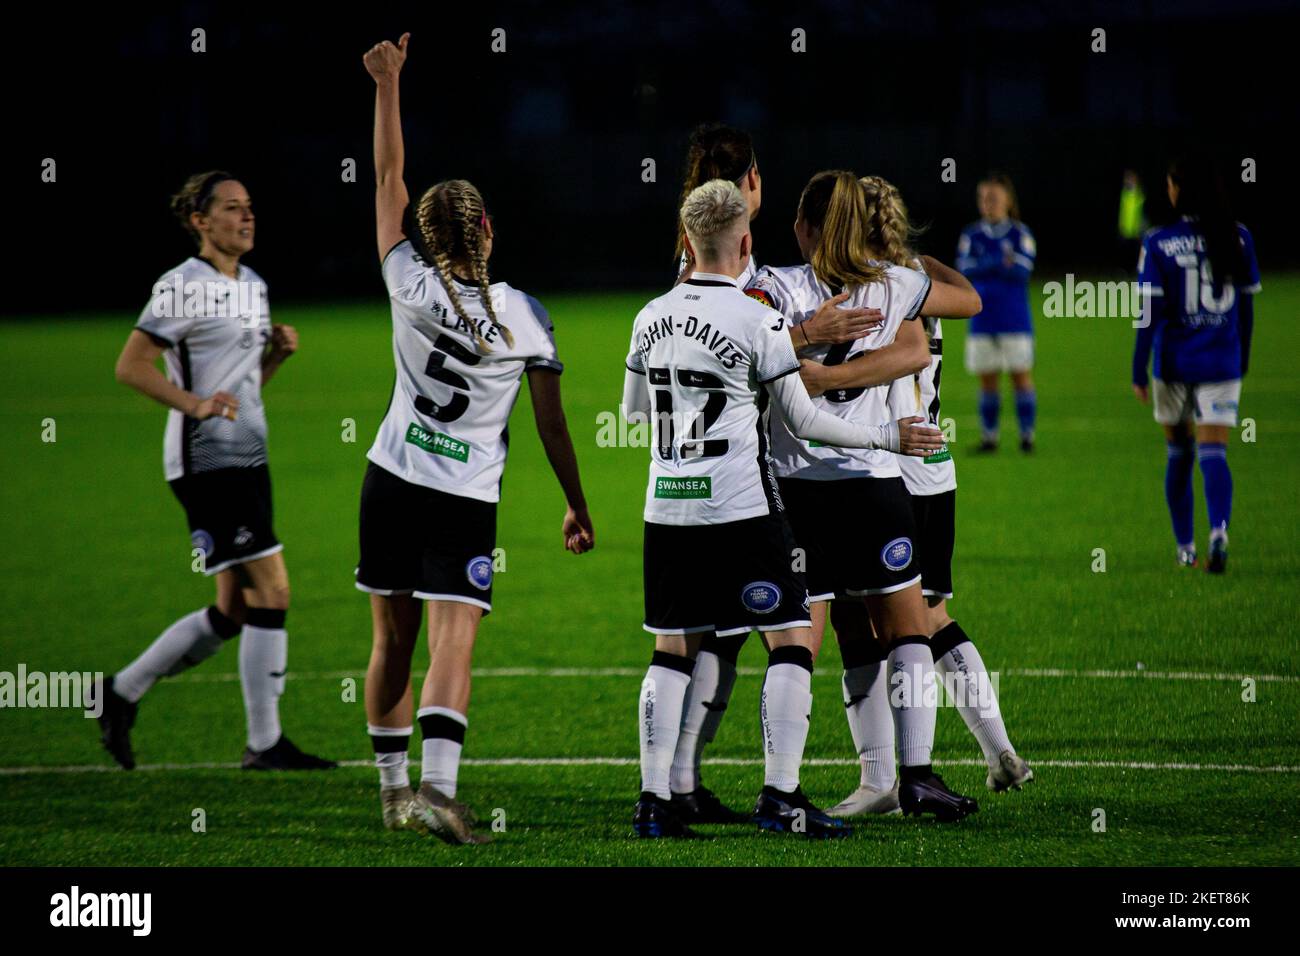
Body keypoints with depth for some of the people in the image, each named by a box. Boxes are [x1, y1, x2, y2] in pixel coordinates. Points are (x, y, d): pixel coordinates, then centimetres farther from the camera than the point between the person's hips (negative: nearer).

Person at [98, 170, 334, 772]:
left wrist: (279, 352, 5)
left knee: (234, 613, 10)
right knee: (271, 591, -12)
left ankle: (122, 694, 22)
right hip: (207, 462, -9)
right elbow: (130, 366, -14)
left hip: (248, 461, 9)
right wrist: (194, 402, -25)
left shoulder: (253, 286, 16)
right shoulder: (184, 286, -10)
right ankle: (264, 743, -5)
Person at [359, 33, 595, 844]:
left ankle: (393, 787, 20)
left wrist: (388, 86, 9)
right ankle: (438, 787, -27)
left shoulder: (412, 286, -6)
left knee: (393, 642, 12)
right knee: (453, 647, -9)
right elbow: (553, 424, -1)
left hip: (392, 483, 2)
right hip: (467, 503, -2)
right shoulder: (526, 316, -6)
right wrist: (578, 505, 10)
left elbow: (389, 183, 4)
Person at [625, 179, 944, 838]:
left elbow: (633, 409, 21)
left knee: (673, 650, 10)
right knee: (790, 641, 0)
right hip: (740, 507, -6)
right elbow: (802, 420, -5)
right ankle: (780, 795, -7)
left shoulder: (652, 318, 7)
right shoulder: (757, 321, -9)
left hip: (667, 507, 6)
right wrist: (886, 436, 6)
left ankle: (654, 801, 6)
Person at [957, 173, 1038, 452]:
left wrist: (986, 267, -17)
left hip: (1015, 321, -2)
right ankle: (988, 436, 12)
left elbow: (1022, 270, -13)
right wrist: (1001, 263, -19)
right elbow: (965, 269, -8)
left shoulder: (1020, 234, 0)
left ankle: (1027, 434, 4)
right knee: (987, 380, 4)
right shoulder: (971, 235, 6)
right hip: (983, 321, 2)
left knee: (1021, 376, -2)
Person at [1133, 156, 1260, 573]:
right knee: (1213, 453, -3)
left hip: (1173, 363, -1)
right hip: (1222, 363, 1)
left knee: (1179, 454, 15)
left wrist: (1138, 371, -3)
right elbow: (1247, 304, 7)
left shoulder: (1159, 244, -9)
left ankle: (1185, 547, 21)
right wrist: (1242, 358, 19)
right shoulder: (1238, 238, -1)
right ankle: (1219, 531, -29)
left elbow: (1151, 312, -9)